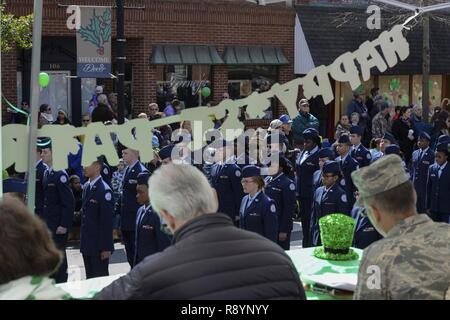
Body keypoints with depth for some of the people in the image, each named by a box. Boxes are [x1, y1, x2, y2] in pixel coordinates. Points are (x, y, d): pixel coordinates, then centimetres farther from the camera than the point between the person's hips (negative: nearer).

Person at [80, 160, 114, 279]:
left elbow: (107, 221, -16)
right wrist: (83, 240, 12)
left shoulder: (104, 190, -16)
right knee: (89, 277, 13)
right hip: (87, 242, 7)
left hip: (99, 245, -7)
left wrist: (106, 247, -16)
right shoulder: (86, 186, 8)